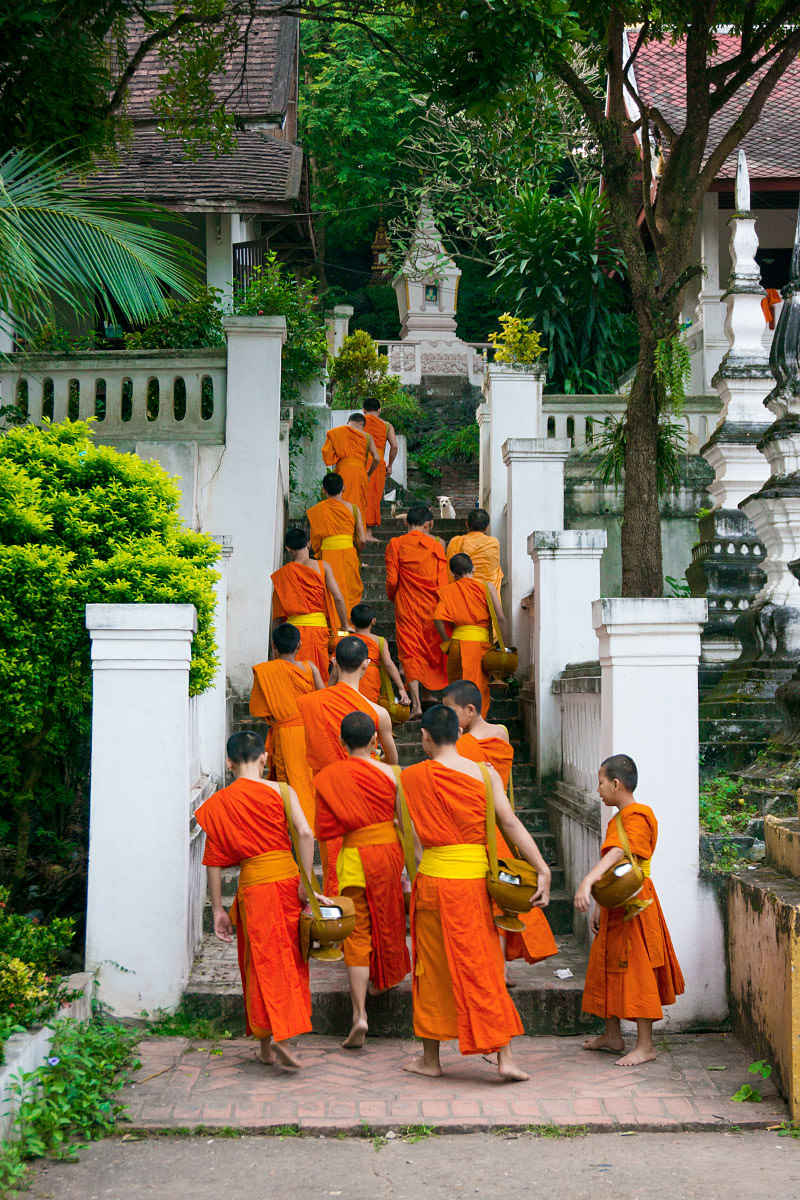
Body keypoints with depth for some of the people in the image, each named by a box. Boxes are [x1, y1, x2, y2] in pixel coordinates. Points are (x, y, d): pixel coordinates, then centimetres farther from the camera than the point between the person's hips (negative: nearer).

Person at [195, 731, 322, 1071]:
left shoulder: (218, 803, 4)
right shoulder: (280, 791, 0)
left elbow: (214, 860, 3)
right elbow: (305, 833, -13)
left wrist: (218, 910, 8)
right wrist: (306, 882, -8)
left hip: (253, 883, 0)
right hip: (286, 876, 0)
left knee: (263, 963, 8)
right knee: (288, 958, 10)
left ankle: (268, 1043, 8)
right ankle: (281, 1034, 3)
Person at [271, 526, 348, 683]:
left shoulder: (282, 574, 4)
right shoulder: (322, 567, 2)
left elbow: (277, 613, 6)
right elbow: (338, 598, -4)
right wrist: (345, 625, 7)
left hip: (293, 628, 0)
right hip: (318, 627, 0)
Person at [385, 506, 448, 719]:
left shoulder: (396, 545, -4)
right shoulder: (435, 545, -1)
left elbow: (391, 580, -4)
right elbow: (442, 582, -2)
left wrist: (392, 597, 15)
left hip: (407, 606, -1)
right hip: (431, 606, 1)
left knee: (410, 653, -1)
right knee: (432, 650, 17)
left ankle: (416, 703, -10)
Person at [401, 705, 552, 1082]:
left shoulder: (411, 777, -3)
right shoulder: (484, 773, -1)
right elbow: (510, 823, -7)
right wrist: (543, 870, -7)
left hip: (435, 879, -1)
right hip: (477, 879, 1)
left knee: (434, 969, 11)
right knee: (484, 967, 8)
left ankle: (430, 1059, 21)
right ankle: (505, 1057, 3)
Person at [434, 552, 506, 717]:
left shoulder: (448, 590, 8)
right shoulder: (487, 587, 4)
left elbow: (438, 619, -4)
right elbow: (500, 618, -4)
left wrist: (447, 642, 6)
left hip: (458, 641, 2)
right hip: (480, 643, -2)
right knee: (479, 691, 0)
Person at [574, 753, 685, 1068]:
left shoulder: (637, 817, -16)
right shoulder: (619, 819, 16)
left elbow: (617, 854, -33)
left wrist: (587, 883, -46)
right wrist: (599, 907, 19)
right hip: (615, 907, 10)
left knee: (636, 971, -6)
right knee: (607, 968, 16)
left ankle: (645, 1045, -1)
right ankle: (612, 1035, 27)